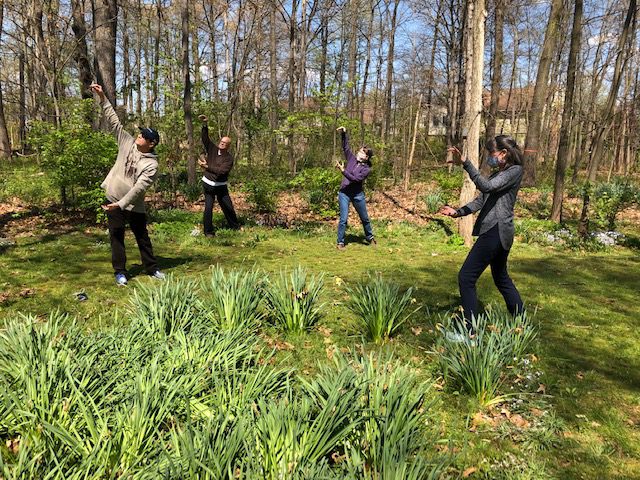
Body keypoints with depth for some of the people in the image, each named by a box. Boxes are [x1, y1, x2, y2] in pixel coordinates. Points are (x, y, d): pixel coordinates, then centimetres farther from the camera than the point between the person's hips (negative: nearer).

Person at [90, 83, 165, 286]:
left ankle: (152, 268, 24)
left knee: (142, 237, 10)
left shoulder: (151, 164, -14)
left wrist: (121, 204, -28)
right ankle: (120, 271, 17)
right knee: (117, 236, 7)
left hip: (133, 205, -3)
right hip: (113, 198, 3)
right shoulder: (128, 143, -1)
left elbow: (139, 188, -21)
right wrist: (102, 98, -7)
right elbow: (114, 120, -1)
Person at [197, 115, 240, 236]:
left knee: (228, 207, 8)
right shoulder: (212, 149, -1)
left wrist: (207, 167, -36)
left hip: (221, 186, -1)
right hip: (208, 185, 1)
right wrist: (204, 125, -25)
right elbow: (205, 138, -12)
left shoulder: (229, 158, -11)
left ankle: (235, 226, 29)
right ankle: (208, 232, 6)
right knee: (208, 208, -4)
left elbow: (221, 171, -25)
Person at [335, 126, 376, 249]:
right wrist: (344, 134, -10)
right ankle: (340, 242, 3)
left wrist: (343, 170, -24)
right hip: (344, 194, 1)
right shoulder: (352, 159, 4)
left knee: (365, 218, 15)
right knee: (343, 219, -6)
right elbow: (345, 147, 4)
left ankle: (370, 237, 36)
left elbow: (355, 179, -19)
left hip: (358, 195, -1)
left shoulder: (367, 169, -7)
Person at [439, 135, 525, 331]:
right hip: (496, 232, 11)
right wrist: (457, 212, 1)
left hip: (496, 231, -11)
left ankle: (468, 331, -6)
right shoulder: (497, 174, 20)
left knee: (466, 278, -10)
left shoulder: (515, 171, -7)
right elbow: (481, 200, 15)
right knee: (501, 278, 21)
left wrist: (465, 164, -29)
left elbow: (486, 186, -24)